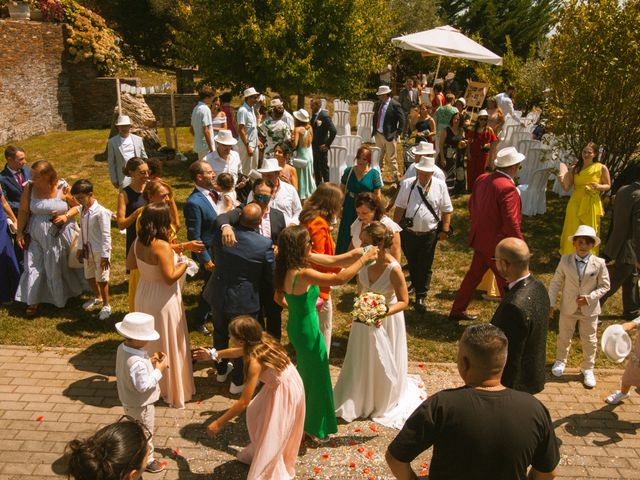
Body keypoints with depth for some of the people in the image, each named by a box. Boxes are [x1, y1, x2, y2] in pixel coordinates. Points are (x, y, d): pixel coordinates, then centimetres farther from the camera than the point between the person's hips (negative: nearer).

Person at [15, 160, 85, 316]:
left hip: (61, 235, -1)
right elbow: (23, 211, 0)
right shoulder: (29, 188, -9)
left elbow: (78, 205, -1)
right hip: (37, 236, 1)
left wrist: (67, 215, -18)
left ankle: (65, 294, 37)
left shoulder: (63, 188, -14)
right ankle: (33, 301, 14)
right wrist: (20, 232, 1)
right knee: (34, 266, 1)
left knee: (61, 266, 14)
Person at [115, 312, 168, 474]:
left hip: (129, 401, 9)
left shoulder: (123, 348, -11)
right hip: (140, 405, -9)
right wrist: (159, 370, -24)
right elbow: (143, 386, -32)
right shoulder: (137, 363, -41)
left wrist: (150, 360, -8)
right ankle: (147, 461, 37)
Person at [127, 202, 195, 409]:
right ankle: (173, 391, 24)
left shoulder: (139, 242, -6)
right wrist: (184, 264, -12)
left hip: (143, 296, 8)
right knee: (168, 345, 9)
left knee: (149, 342, 24)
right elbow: (170, 278, -27)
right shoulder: (162, 246, -28)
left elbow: (130, 264, 9)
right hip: (163, 301, -8)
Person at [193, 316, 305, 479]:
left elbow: (243, 402, -29)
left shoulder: (255, 360, -32)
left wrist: (218, 423, -21)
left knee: (272, 437, 6)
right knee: (255, 415, 23)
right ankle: (257, 452, 45)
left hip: (286, 392, -8)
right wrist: (213, 355, 24)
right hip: (279, 385, 8)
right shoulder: (260, 341, -10)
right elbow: (238, 352, 15)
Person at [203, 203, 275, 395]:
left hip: (218, 296, 4)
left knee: (220, 334, 26)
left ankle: (222, 370, 48)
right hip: (244, 301, -4)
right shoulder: (265, 245, -22)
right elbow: (271, 277, -11)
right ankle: (238, 381, 32)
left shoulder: (221, 234, -15)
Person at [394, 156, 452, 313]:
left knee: (425, 266, 6)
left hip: (429, 234, -1)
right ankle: (416, 285, 45)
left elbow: (447, 210, 0)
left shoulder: (440, 186, -5)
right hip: (408, 233, 2)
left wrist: (445, 230, -5)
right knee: (412, 263, 19)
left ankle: (421, 297, 20)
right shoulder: (407, 184, -3)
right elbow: (400, 208, 0)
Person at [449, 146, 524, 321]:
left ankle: (457, 311, 33)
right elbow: (511, 223, -23)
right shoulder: (508, 188, -24)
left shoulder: (482, 179, 1)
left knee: (473, 275, 22)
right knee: (507, 285, 8)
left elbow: (471, 205, 12)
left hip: (480, 239, 8)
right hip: (498, 244, -8)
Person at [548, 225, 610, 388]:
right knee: (564, 337, 18)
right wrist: (550, 304, -6)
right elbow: (556, 283, -4)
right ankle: (560, 361, 42)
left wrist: (589, 298, -18)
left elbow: (604, 286, -4)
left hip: (590, 309, 0)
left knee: (589, 341, 13)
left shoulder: (599, 263, -13)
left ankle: (588, 370, 32)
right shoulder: (565, 261, -11)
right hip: (568, 308, 1)